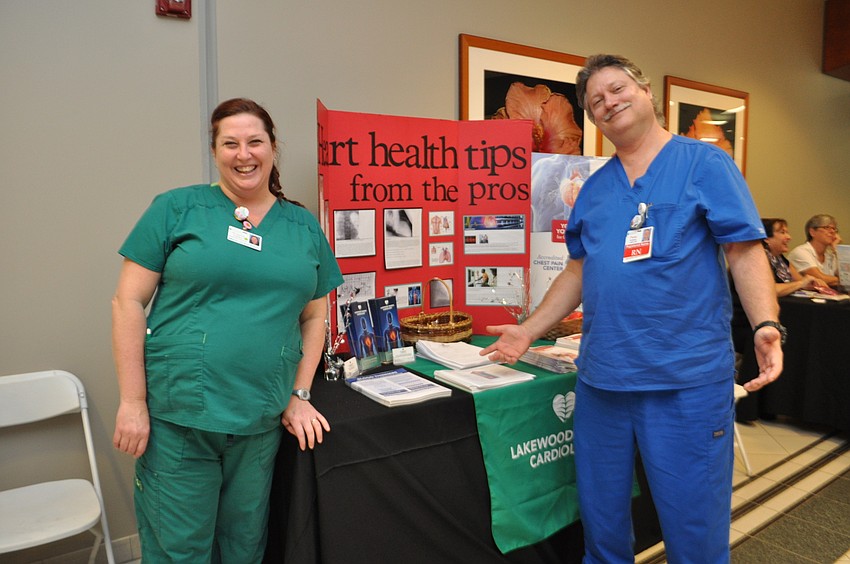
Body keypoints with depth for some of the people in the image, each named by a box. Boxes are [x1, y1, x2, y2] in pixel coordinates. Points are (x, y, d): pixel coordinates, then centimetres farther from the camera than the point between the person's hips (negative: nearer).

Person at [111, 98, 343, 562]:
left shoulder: (305, 227, 8)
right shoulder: (177, 209, -2)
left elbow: (314, 316, 12)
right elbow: (129, 302, -3)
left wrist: (299, 394, 5)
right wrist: (133, 402, -8)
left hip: (261, 421, 3)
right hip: (176, 418, -3)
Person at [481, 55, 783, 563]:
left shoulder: (706, 164, -1)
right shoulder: (594, 188, 12)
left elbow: (745, 253, -6)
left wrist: (767, 326, -22)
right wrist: (529, 331, 12)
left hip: (688, 380, -4)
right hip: (601, 378, 5)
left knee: (694, 522, 8)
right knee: (600, 517, 17)